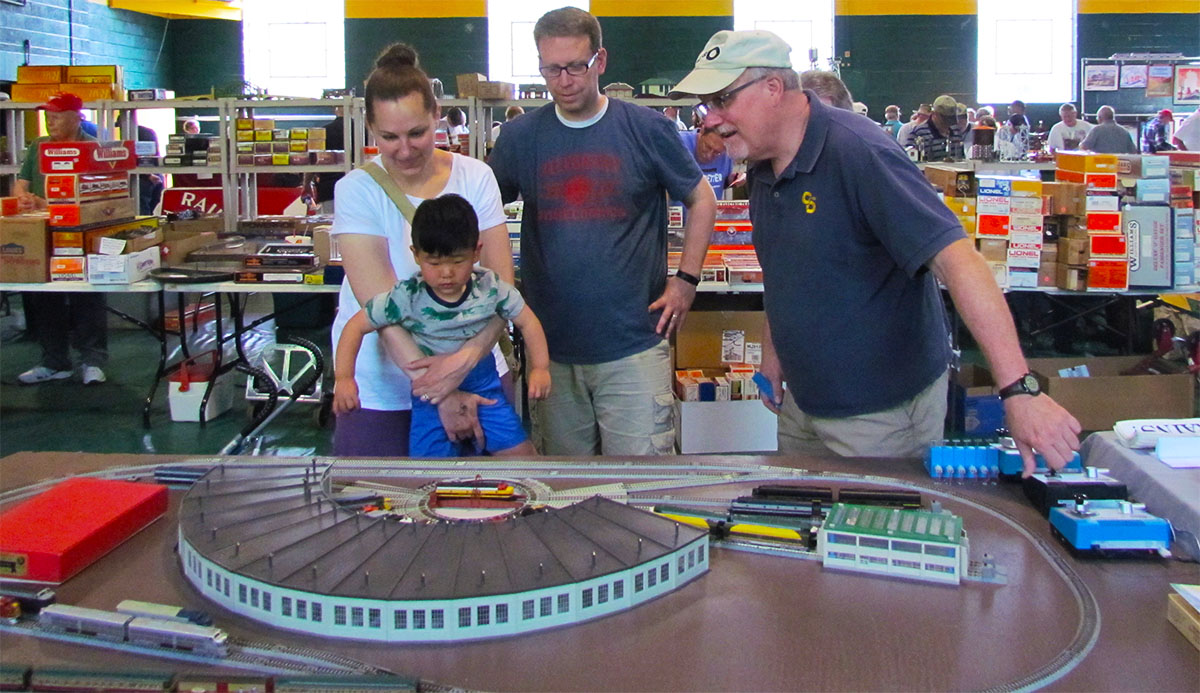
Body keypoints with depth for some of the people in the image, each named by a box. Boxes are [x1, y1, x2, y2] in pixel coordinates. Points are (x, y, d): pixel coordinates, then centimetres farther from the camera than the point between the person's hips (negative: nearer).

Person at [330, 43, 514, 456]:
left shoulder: (474, 177, -2)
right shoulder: (358, 190, -9)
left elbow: (501, 281, -8)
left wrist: (469, 356, -26)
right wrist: (439, 395, -23)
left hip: (474, 376, 2)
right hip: (381, 390, -2)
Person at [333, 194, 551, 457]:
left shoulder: (490, 288, -14)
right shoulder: (407, 297, -19)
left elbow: (527, 321, -2)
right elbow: (356, 326, -13)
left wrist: (540, 368, -12)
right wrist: (344, 378, -23)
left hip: (483, 385, 2)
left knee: (520, 452, -1)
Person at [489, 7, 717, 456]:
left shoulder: (647, 129, -1)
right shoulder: (520, 137, 4)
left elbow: (701, 201, 10)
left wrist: (686, 281, 2)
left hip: (634, 346, -2)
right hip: (551, 347, 3)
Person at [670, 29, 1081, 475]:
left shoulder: (858, 154, -25)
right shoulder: (763, 167, 2)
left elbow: (956, 259, -33)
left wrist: (1019, 391, -39)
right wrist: (772, 350, 14)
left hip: (881, 409, -8)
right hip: (802, 401, 8)